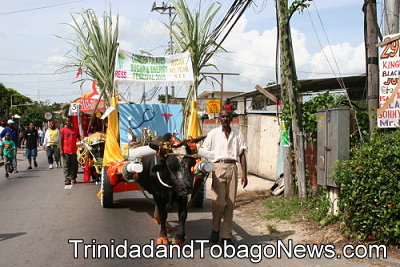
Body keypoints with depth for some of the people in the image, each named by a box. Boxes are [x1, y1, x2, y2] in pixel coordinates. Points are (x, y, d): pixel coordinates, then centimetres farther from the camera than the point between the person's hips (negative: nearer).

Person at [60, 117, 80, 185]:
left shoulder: (75, 129, 9)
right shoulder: (63, 130, 2)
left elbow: (78, 137, 17)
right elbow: (61, 140, 1)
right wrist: (61, 150, -6)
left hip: (74, 151, 3)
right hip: (66, 151, -2)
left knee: (74, 165, 5)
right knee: (66, 165, -1)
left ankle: (73, 178, 15)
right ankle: (67, 179, 0)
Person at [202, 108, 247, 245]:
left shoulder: (237, 134, 12)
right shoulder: (213, 134, 6)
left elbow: (242, 155, 12)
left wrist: (244, 174, 5)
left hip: (232, 168, 2)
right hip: (218, 167, -2)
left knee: (230, 203, 1)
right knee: (219, 201, -11)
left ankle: (226, 235, 8)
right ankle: (215, 229, 12)